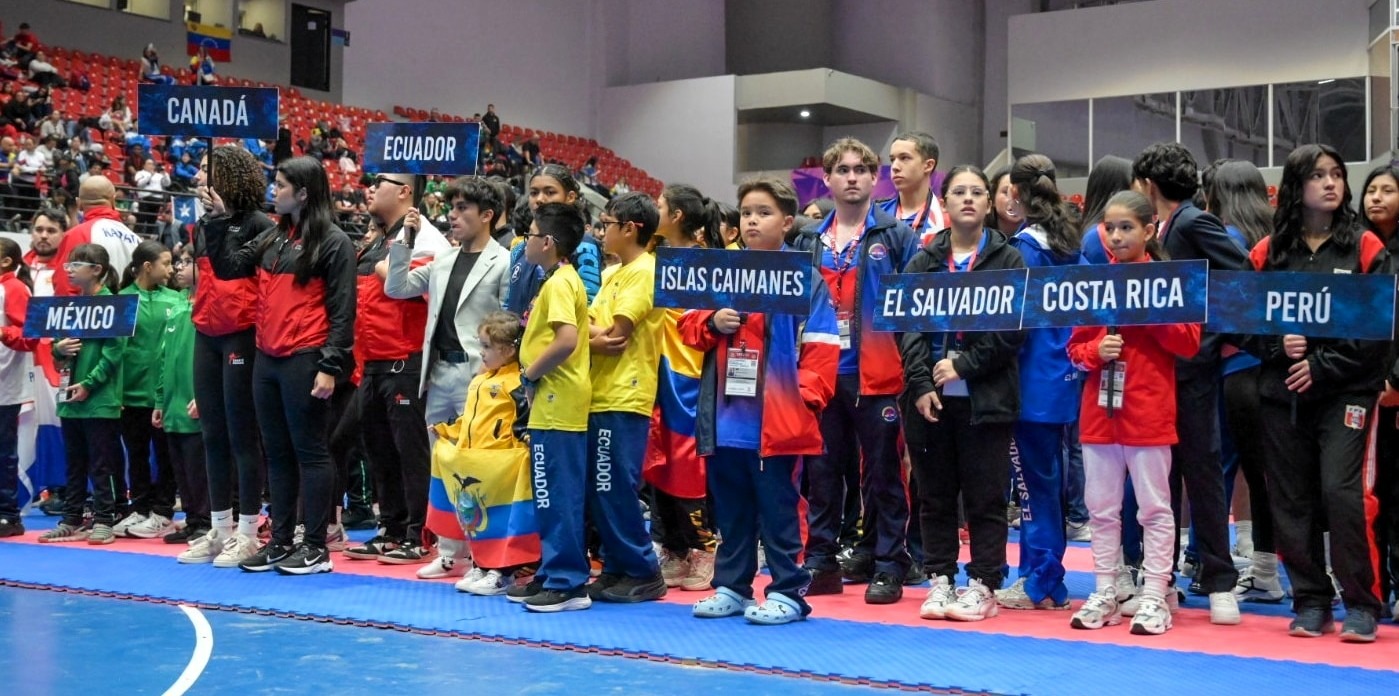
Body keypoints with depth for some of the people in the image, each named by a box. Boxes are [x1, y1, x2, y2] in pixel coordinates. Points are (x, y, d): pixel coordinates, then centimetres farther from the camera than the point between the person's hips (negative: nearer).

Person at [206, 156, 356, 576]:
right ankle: (281, 541, 21)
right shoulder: (272, 238, 14)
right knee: (277, 453, 12)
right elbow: (229, 267, 14)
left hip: (304, 361, -7)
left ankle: (316, 547, 6)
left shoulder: (334, 242, -7)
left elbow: (342, 309, -10)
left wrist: (331, 366, -15)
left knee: (310, 452, -1)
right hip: (266, 359, 7)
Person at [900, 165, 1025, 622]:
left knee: (985, 497, 2)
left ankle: (982, 585, 10)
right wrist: (921, 383, -11)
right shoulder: (923, 261, 10)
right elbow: (907, 324, 1)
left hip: (985, 397, -2)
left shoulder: (1008, 260, 4)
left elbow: (1013, 328, -5)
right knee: (935, 495, 8)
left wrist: (964, 365, -13)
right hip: (929, 396, 3)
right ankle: (940, 580, 17)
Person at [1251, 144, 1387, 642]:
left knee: (1343, 491, -13)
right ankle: (1310, 602, 16)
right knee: (1291, 498, 5)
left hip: (1346, 390, -3)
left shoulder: (1365, 247, 1)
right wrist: (1278, 344, -11)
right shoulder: (1268, 252, 7)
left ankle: (1362, 604, 0)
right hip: (1283, 393, 3)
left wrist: (1324, 365, -11)